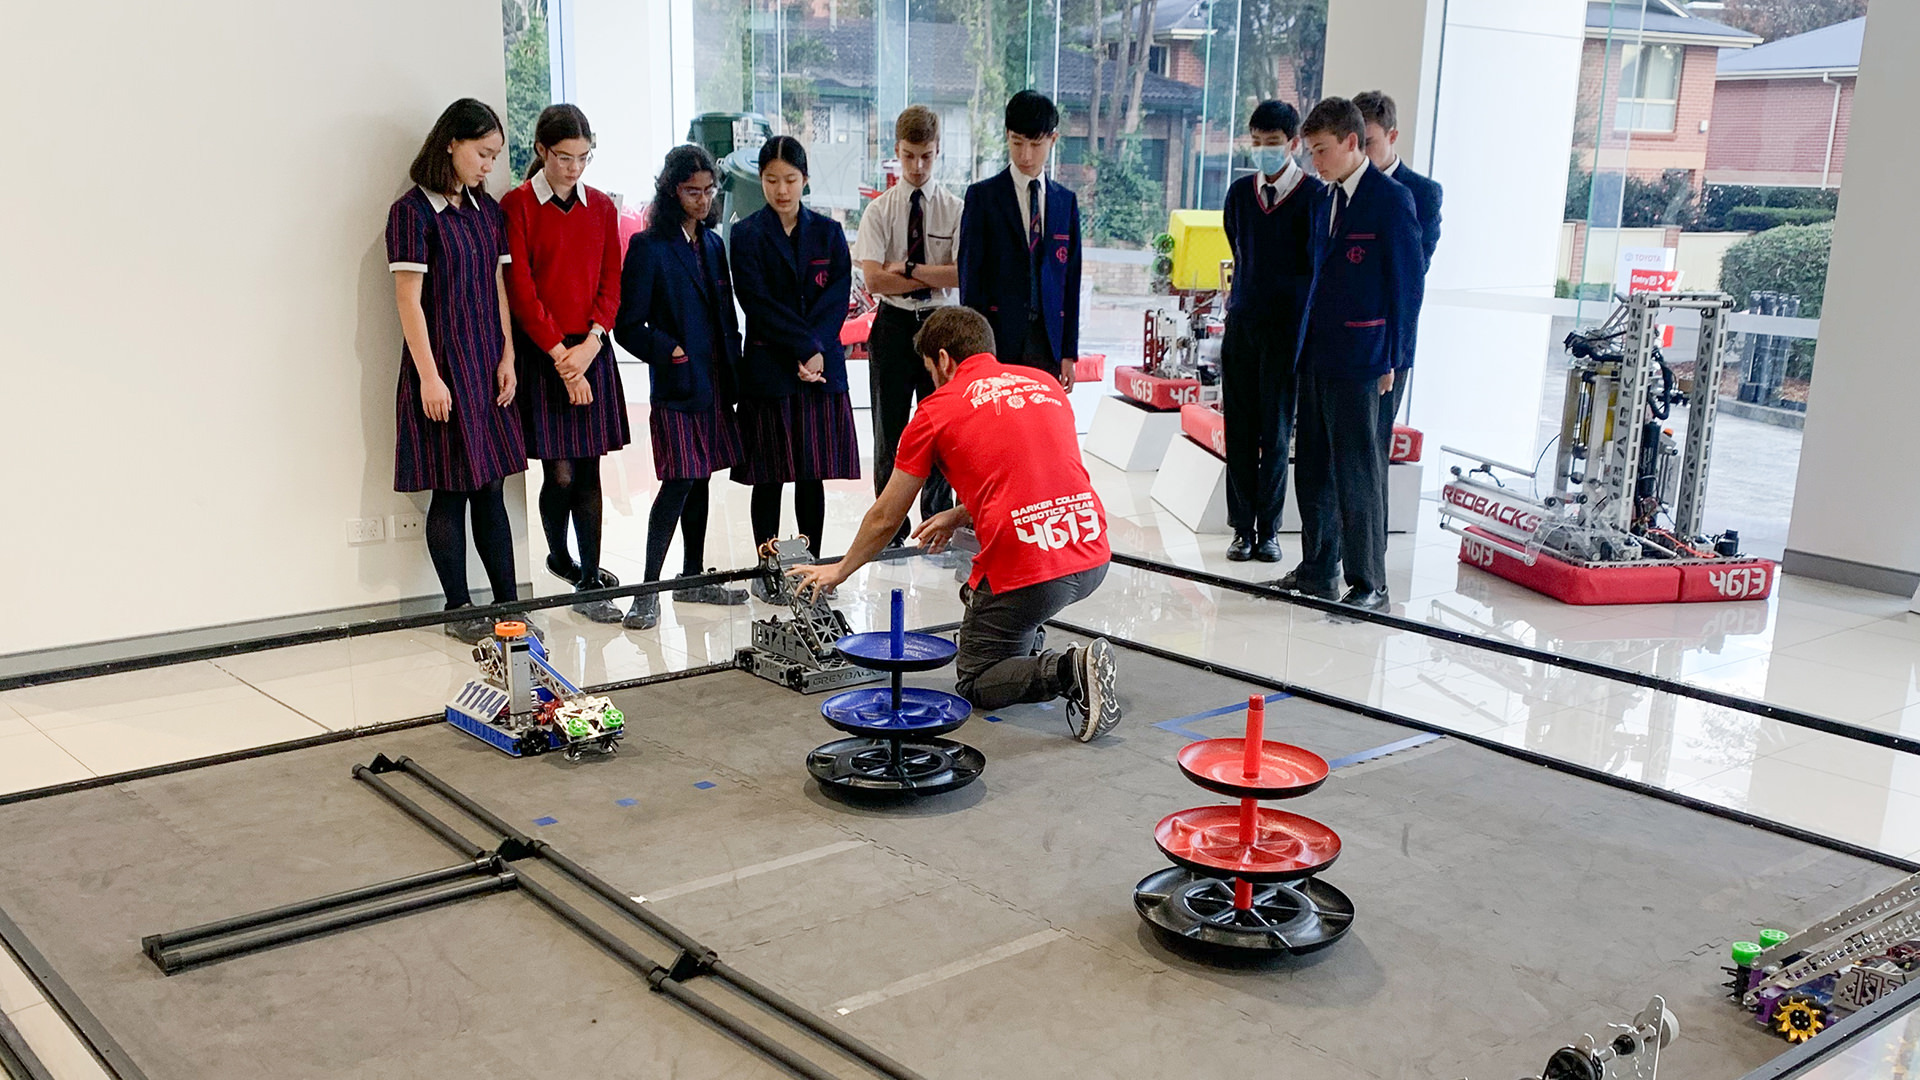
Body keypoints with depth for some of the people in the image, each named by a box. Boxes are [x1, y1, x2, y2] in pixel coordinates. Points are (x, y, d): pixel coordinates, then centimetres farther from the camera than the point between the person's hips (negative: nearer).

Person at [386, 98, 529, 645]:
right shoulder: (413, 211, -8)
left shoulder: (487, 209, 12)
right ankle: (459, 609, 10)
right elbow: (409, 299, -11)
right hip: (442, 364, -6)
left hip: (487, 365, 6)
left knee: (491, 488, 9)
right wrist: (429, 375, -15)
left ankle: (508, 606, 13)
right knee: (451, 492, 0)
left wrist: (507, 356, 4)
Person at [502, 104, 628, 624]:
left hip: (591, 351, 4)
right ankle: (559, 556, 22)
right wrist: (560, 352, -12)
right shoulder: (517, 205, -3)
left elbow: (611, 283, 8)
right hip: (542, 354, -4)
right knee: (560, 473, -3)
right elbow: (520, 288, -8)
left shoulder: (602, 207, 11)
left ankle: (590, 581, 9)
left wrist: (590, 343, -6)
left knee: (589, 472, 3)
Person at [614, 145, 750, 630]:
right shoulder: (649, 247, -7)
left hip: (714, 383, 7)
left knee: (701, 480, 12)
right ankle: (648, 590, -5)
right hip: (676, 385, -7)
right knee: (679, 482, -10)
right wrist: (666, 350, -19)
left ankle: (693, 578, 22)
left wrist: (733, 373, 10)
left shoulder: (712, 244, 14)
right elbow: (629, 326, -8)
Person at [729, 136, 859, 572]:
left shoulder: (828, 232, 9)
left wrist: (815, 350, -13)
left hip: (823, 367, 2)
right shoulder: (747, 234, 0)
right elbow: (759, 304, -8)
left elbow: (838, 298, 1)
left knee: (814, 473, 6)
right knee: (769, 476, 2)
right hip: (767, 368, -2)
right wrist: (805, 347, -14)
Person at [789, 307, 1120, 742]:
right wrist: (960, 515, 36)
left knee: (977, 683, 13)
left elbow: (885, 519, 13)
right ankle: (1028, 646, 20)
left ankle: (1066, 670, -11)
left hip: (1026, 570, -7)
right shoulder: (1047, 383, 16)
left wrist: (840, 569, 30)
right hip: (1094, 559, 7)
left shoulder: (938, 408, 4)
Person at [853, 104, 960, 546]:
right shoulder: (879, 210, -1)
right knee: (890, 431, 8)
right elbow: (873, 279, -12)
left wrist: (908, 268, -15)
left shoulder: (954, 209, 0)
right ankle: (890, 531, 19)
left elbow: (962, 274, -13)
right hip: (893, 325, 0)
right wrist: (936, 274, -12)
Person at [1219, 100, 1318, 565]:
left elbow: (1318, 265, -3)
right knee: (1239, 431, 5)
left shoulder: (1314, 195, -4)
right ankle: (1243, 528, 12)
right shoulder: (1240, 192, 10)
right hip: (1241, 325, 4)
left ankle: (1268, 529, 10)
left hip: (1287, 328, -4)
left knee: (1276, 434, 0)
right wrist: (1245, 297, 15)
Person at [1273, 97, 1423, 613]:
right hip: (1315, 357, 8)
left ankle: (1369, 585, 6)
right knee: (1312, 469, 12)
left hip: (1358, 360, -8)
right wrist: (1304, 346, 13)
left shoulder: (1391, 199, -8)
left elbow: (1408, 283, -9)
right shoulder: (1325, 200, 15)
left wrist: (1392, 360, -10)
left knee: (1358, 473, -3)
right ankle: (1318, 571, 23)